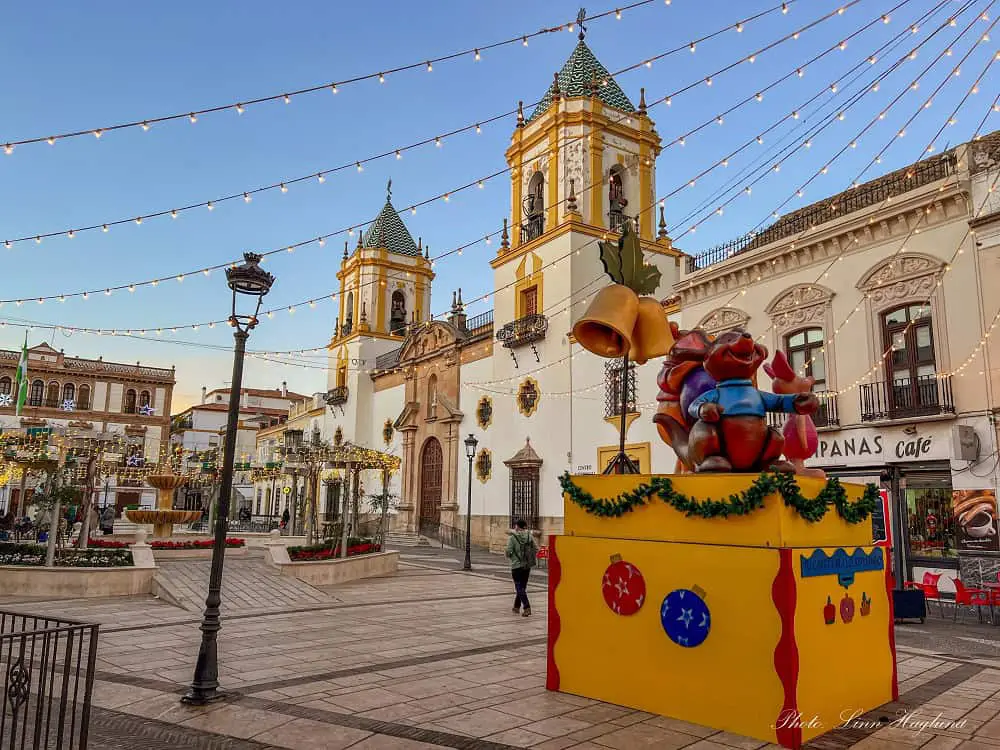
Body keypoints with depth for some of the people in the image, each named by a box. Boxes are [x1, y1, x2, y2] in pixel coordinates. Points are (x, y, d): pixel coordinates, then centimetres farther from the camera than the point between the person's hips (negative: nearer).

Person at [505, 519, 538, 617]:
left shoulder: (513, 538, -11)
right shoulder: (529, 536, 0)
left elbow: (508, 552, -14)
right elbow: (536, 549, -2)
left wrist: (509, 556, 8)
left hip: (516, 565, -5)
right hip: (527, 565, 5)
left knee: (519, 588, -1)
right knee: (522, 587, 17)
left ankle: (527, 607, -14)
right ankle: (516, 607, 28)